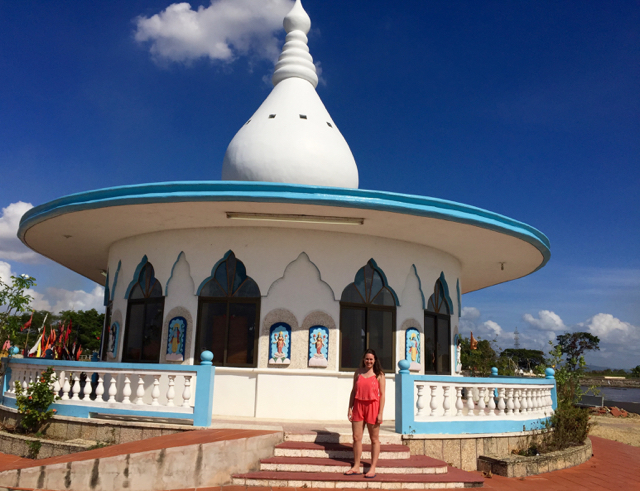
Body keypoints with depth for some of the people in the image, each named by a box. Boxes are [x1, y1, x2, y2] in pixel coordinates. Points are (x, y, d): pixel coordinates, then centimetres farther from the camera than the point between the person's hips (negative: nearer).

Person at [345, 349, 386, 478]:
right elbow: (354, 391, 11)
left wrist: (380, 413, -10)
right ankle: (356, 467, 15)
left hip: (372, 406, -3)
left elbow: (382, 395, -4)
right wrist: (350, 408, 4)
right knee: (356, 438, 5)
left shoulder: (379, 375, -1)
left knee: (374, 439, 5)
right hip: (358, 406, 3)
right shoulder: (358, 373, 9)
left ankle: (372, 468, 14)